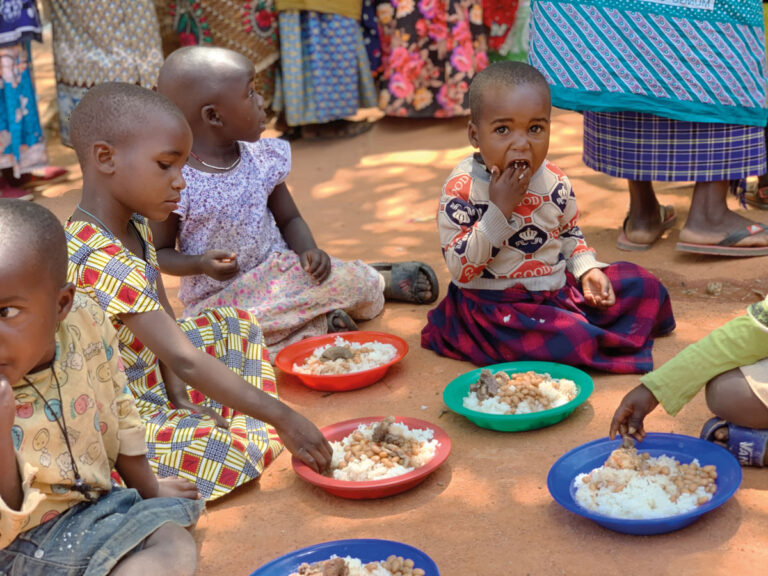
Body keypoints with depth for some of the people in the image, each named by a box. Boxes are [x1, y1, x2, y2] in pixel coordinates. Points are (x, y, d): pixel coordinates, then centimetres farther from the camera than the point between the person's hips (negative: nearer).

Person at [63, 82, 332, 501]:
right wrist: (282, 419, -32)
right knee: (241, 450, -28)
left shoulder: (135, 226, 1)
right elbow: (184, 361, -34)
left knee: (234, 326, 17)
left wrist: (179, 397, -3)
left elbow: (165, 319, 8)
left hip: (149, 384, 10)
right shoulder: (102, 261, -32)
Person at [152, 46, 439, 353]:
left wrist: (308, 251, -11)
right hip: (219, 299, -3)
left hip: (279, 271, 3)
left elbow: (290, 218, 11)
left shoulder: (262, 159, 0)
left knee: (349, 281, -20)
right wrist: (201, 264, -26)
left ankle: (379, 280, 15)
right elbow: (160, 253, -6)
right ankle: (319, 321, -15)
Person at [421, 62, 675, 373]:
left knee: (646, 286, 6)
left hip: (558, 287, 7)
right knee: (572, 340, -30)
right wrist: (499, 209, -28)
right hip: (496, 305, -6)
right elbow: (461, 269, -21)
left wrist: (587, 270, -2)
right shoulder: (462, 188, -17)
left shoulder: (555, 181, 0)